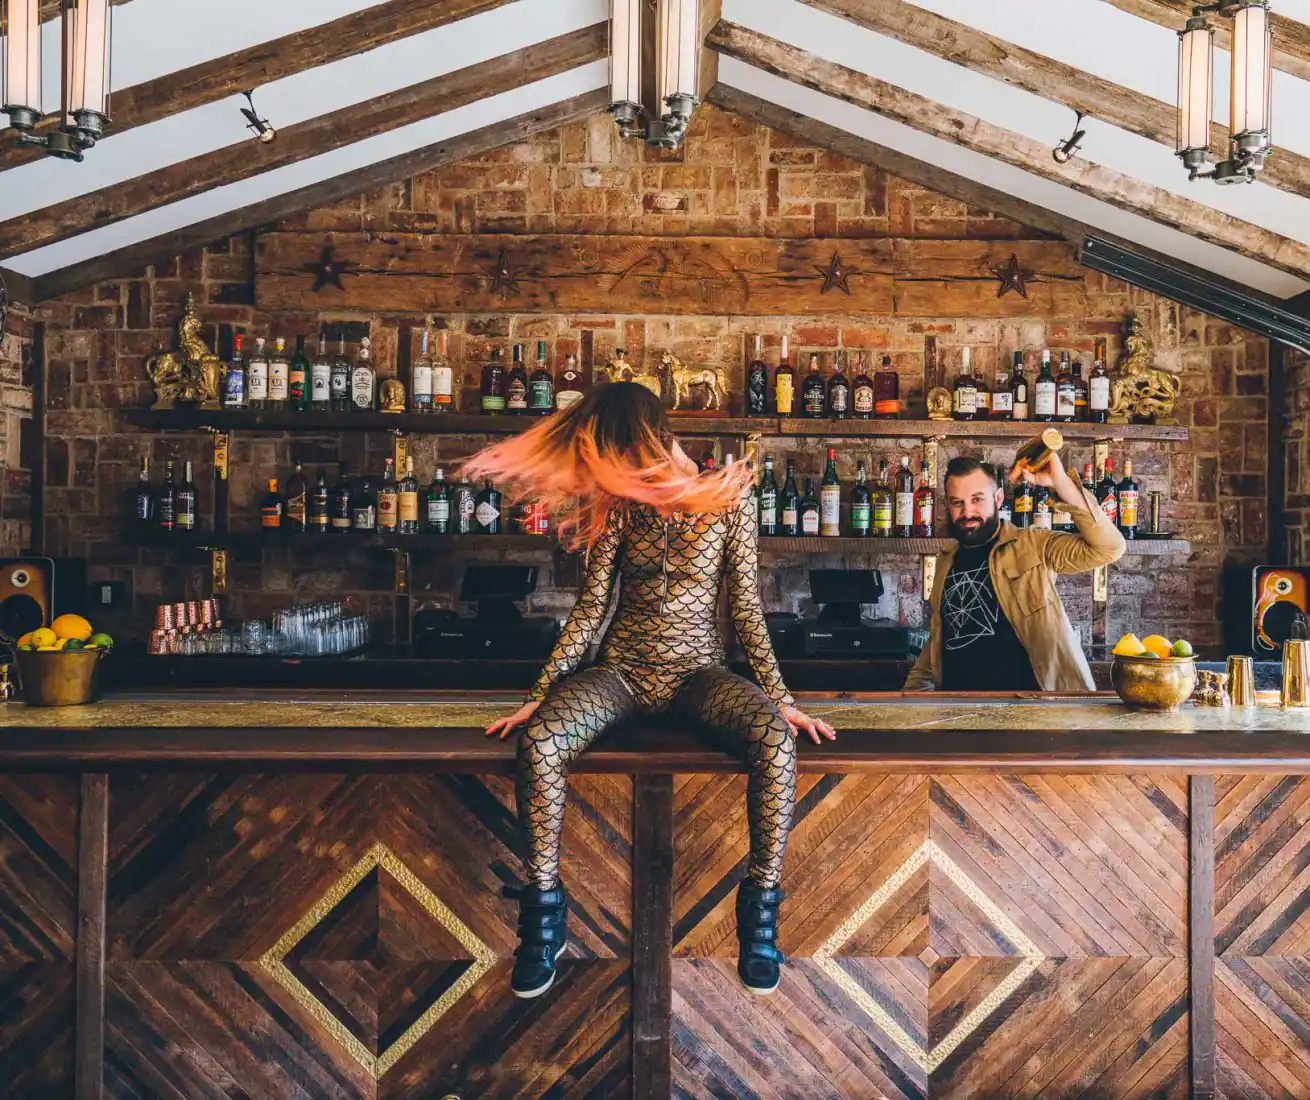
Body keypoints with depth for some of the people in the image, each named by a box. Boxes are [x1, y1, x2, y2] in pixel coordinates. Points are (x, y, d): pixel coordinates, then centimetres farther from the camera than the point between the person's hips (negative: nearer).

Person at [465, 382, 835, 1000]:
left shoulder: (729, 497, -3)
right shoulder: (620, 504, 3)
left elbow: (745, 606, -1)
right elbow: (592, 606, 4)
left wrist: (781, 697, -5)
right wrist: (540, 694, 0)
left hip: (697, 671, -1)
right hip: (624, 669, 2)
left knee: (775, 737, -33)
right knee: (539, 740, -28)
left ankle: (761, 909, -16)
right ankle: (544, 913, -11)